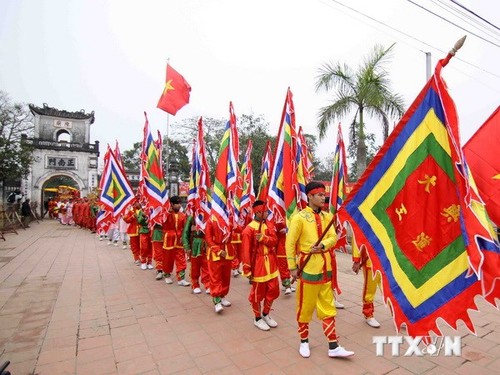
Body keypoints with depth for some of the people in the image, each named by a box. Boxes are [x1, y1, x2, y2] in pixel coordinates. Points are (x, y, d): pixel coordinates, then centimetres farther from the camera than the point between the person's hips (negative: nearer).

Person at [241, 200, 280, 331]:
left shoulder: (269, 224, 5)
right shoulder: (249, 229, -16)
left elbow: (274, 240, -5)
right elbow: (246, 251, -15)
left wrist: (263, 238, -24)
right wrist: (247, 270, -14)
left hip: (271, 263, 7)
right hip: (258, 264, -6)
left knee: (273, 290, 14)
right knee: (257, 293, 9)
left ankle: (266, 314, 35)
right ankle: (257, 319, 29)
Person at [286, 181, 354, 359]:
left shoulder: (327, 216, 6)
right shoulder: (299, 217, -13)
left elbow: (333, 237, 3)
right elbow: (290, 243, -11)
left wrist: (323, 245, -18)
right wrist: (292, 267, -10)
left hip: (326, 269, 6)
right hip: (308, 269, -5)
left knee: (328, 307, 14)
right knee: (305, 307, 10)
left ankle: (333, 347, 25)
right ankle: (304, 341, 30)